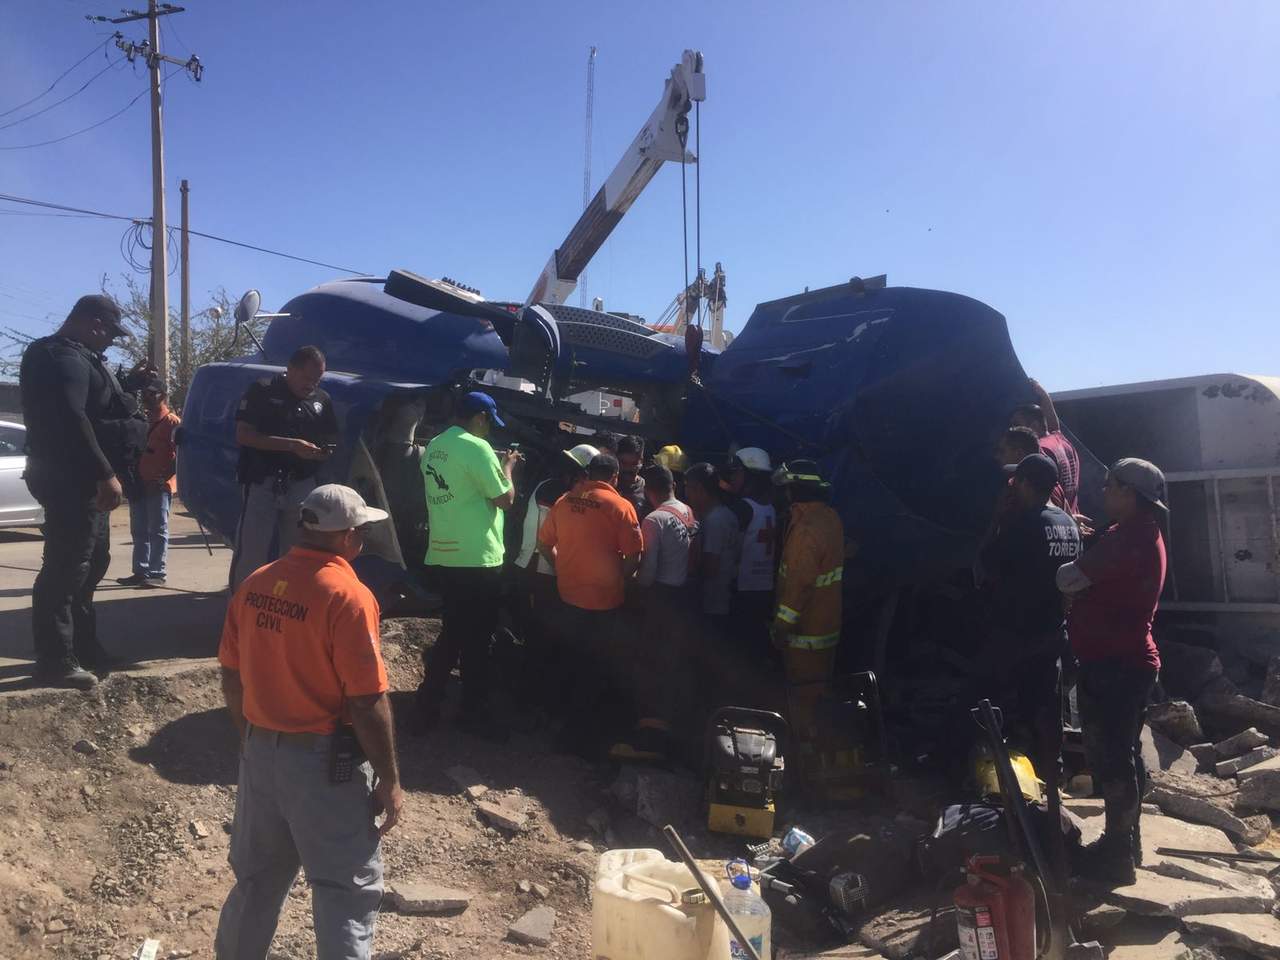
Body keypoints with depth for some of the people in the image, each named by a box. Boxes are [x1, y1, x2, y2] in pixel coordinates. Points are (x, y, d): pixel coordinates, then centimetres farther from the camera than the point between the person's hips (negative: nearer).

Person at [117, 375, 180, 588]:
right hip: (139, 484, 8)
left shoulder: (172, 422, -6)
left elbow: (180, 453, -13)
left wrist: (167, 477, -21)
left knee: (158, 530, -5)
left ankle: (157, 574, -3)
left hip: (159, 485, -8)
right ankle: (140, 572, 16)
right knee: (139, 531, 10)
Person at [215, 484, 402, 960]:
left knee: (256, 877, 25)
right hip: (324, 761, -7)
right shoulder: (348, 596, -21)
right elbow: (367, 704, -20)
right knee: (348, 892, 8)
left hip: (260, 752, 7)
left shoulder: (254, 584, 0)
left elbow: (231, 678, 8)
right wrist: (390, 780, -9)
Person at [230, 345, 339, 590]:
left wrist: (325, 452, -5)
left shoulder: (322, 400, 13)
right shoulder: (261, 392, -1)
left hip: (302, 486, 4)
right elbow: (243, 435, -9)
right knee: (251, 554, -4)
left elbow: (331, 440, 21)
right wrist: (292, 445, -16)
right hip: (263, 484, -4)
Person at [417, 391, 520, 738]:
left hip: (443, 557, 8)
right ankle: (475, 712, 16)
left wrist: (495, 466, 19)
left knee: (453, 632, 20)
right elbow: (505, 499, -12)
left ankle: (430, 700, 24)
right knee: (476, 638, 5)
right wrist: (507, 467, 4)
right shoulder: (477, 447, -15)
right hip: (477, 560, -8)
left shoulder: (434, 447, 11)